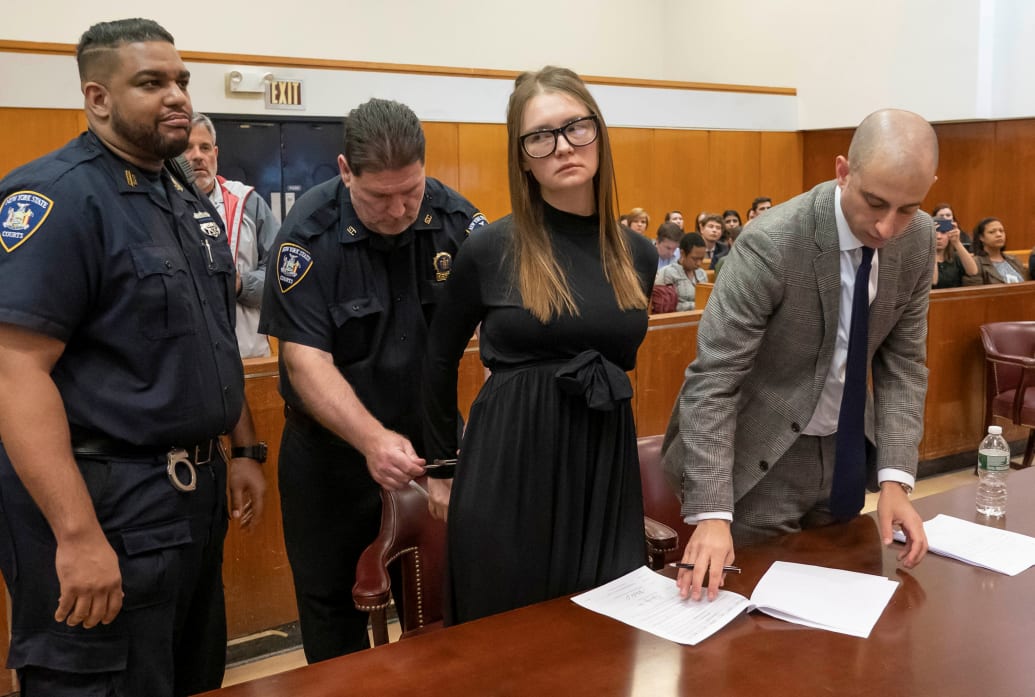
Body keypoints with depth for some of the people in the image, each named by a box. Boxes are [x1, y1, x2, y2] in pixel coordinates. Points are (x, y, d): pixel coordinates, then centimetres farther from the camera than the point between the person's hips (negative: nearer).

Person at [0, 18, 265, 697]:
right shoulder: (56, 198, -15)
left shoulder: (191, 200, 11)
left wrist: (244, 450, 16)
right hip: (103, 502, -8)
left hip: (196, 492, 8)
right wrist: (79, 535, -26)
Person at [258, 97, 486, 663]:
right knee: (330, 599, 12)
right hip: (331, 446, -2)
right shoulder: (309, 234, -17)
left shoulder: (455, 218, -9)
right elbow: (306, 359, -21)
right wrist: (372, 440, -35)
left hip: (431, 437, 2)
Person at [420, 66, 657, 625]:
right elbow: (441, 358, 6)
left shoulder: (637, 254, 3)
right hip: (507, 470, -3)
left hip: (605, 470, 4)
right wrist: (441, 465, 10)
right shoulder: (488, 249, -7)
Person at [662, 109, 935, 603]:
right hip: (761, 460, -6)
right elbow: (712, 381, -27)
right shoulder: (770, 244, -26)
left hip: (846, 453, 6)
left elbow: (903, 363, -1)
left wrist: (894, 478, -13)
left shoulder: (918, 239, -7)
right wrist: (711, 512, -33)